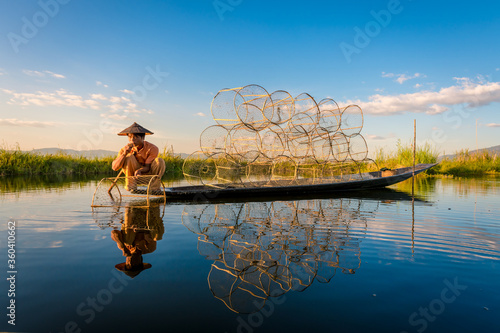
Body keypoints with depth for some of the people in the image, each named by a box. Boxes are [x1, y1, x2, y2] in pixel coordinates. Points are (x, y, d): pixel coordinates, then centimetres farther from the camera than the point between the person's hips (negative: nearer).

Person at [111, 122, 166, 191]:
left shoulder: (152, 148, -19)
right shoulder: (127, 148, -14)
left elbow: (148, 167, -21)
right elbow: (114, 167, -22)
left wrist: (139, 170, -45)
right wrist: (124, 154, -37)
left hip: (148, 174, -1)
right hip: (134, 175, 1)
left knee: (159, 161, -28)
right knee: (129, 156, -25)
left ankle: (155, 188, -18)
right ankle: (131, 186, -17)